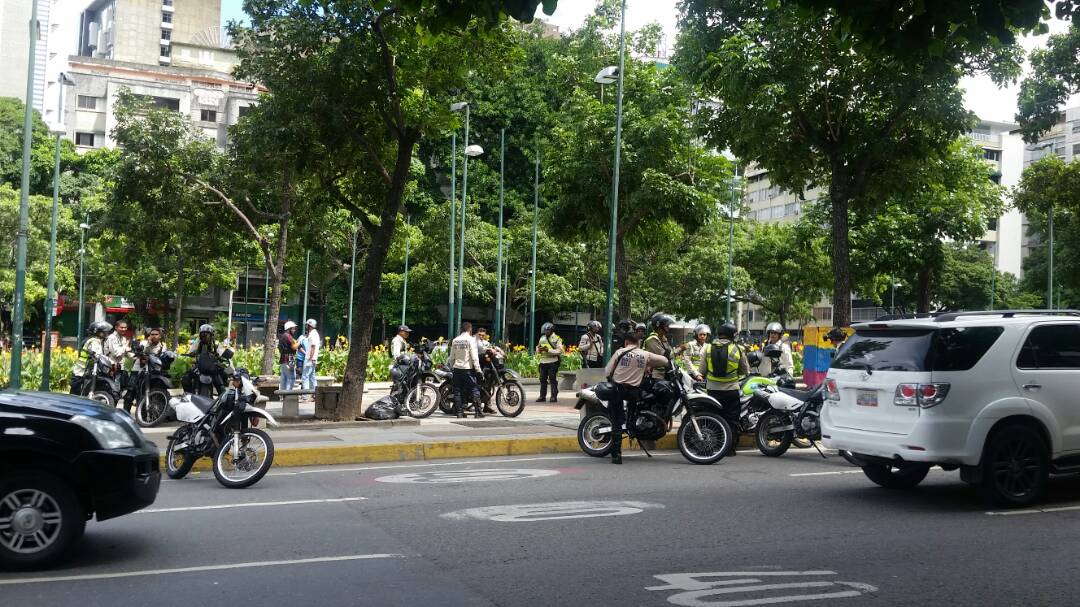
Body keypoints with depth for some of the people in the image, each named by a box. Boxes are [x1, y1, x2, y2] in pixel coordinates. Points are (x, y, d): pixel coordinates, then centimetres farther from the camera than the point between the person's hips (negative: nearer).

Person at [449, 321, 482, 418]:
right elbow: (474, 356, -13)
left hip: (457, 368, 5)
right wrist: (478, 369, -10)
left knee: (458, 390, 8)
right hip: (468, 369, -5)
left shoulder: (455, 340, 8)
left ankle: (459, 412, 7)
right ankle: (478, 411, -6)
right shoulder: (471, 340, -8)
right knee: (474, 389, -2)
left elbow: (452, 356, 12)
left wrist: (451, 368, 21)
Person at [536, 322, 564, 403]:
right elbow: (537, 351, 19)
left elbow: (559, 351, -13)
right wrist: (539, 349, -6)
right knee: (543, 380, 7)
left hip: (552, 362, -6)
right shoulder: (542, 338, 15)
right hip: (543, 362, 6)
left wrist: (548, 350, -22)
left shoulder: (557, 339, -3)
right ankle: (542, 396, 12)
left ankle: (554, 396, -1)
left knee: (553, 380, -5)